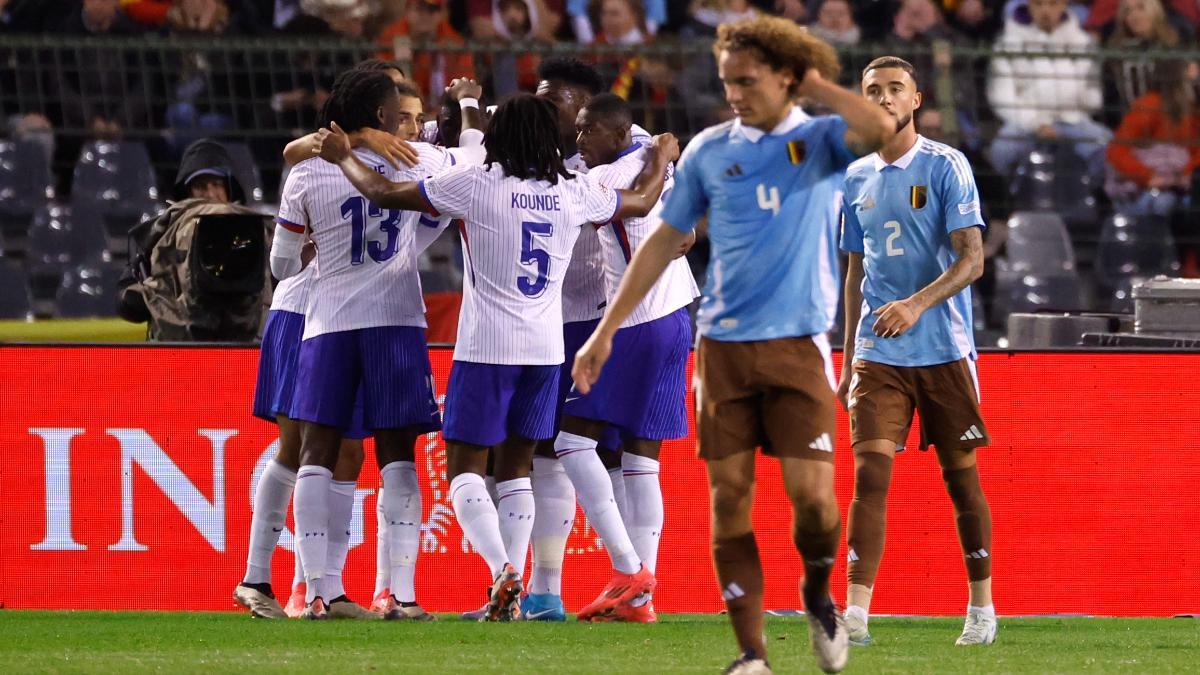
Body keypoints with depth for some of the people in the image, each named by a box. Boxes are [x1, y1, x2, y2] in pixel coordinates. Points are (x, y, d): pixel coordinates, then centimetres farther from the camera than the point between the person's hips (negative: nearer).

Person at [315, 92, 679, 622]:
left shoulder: (477, 185, -8)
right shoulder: (573, 193, 4)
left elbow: (385, 194, -2)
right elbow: (640, 202, 23)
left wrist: (342, 157, 16)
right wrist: (662, 159, 44)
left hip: (486, 346, -4)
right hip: (546, 346, 4)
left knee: (464, 464, 1)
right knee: (516, 465, 12)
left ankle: (503, 569, -21)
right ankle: (509, 592, 5)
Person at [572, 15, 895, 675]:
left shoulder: (819, 139, 0)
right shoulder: (710, 150, 8)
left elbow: (881, 130, -23)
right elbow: (663, 242, 13)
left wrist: (815, 84, -10)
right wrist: (606, 330, 11)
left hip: (798, 344, -2)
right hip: (723, 344, 2)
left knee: (811, 495, -11)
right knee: (729, 499, -2)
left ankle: (818, 594, 20)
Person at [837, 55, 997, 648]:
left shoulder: (946, 167, -3)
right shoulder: (857, 177, 12)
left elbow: (971, 259, -11)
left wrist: (917, 304, -27)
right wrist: (848, 359, 19)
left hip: (943, 350, -3)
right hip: (878, 354, 3)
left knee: (962, 477, 3)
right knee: (870, 471, -11)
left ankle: (982, 609, 16)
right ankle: (855, 614, -17)